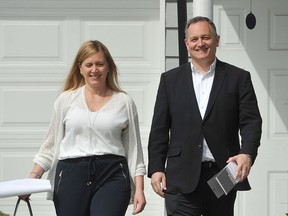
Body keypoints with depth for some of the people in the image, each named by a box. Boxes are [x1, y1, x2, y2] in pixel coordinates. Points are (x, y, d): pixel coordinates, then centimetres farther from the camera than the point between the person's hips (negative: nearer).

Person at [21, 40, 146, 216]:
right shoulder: (66, 99, 11)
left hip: (112, 176, -1)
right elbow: (51, 144, 16)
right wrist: (33, 178, 7)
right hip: (71, 174, 2)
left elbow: (134, 149, 11)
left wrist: (139, 188, 3)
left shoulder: (124, 102, 9)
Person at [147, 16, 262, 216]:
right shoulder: (170, 79, 10)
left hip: (223, 174, 0)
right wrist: (156, 168, 1)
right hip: (182, 177, 0)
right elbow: (159, 129, 9)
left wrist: (247, 154, -20)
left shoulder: (239, 78, 6)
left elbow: (251, 122, -2)